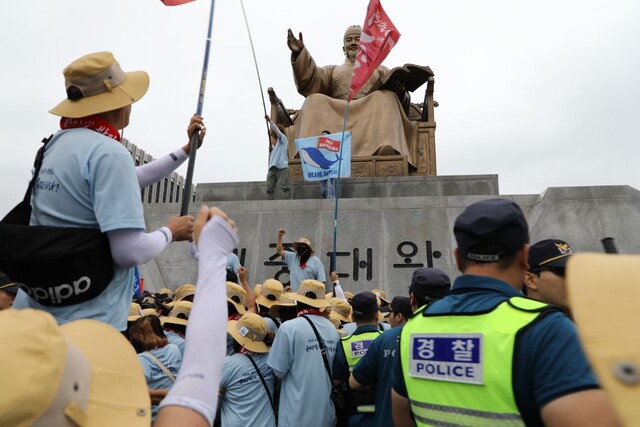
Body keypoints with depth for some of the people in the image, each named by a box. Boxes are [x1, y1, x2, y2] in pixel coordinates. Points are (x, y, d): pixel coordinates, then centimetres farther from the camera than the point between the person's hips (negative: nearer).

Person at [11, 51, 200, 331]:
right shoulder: (109, 153, -20)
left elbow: (124, 181, 21)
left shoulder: (56, 144, 9)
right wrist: (170, 232, -5)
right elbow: (130, 251, -26)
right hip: (86, 321, -9)